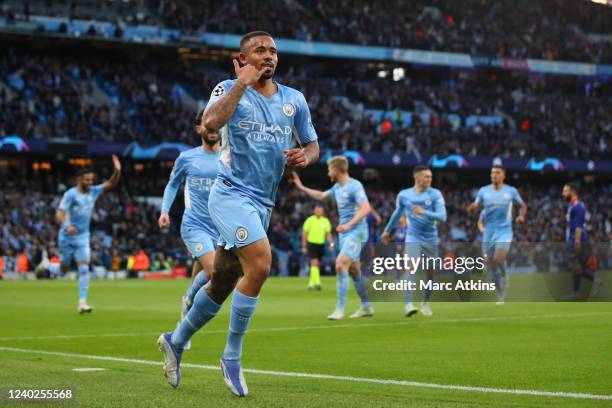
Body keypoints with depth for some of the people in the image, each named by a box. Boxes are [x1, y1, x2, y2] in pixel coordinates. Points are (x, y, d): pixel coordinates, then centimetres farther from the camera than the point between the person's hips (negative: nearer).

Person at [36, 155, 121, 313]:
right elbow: (59, 214, -21)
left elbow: (111, 184, 0)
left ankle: (82, 303, -9)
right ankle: (46, 264, 43)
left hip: (83, 237, 4)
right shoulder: (70, 194, -14)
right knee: (63, 269, 10)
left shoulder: (93, 191, 2)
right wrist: (67, 226, -40)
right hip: (67, 237, -4)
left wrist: (117, 171, -19)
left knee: (84, 268, -11)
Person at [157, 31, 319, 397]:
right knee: (260, 264, -25)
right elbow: (211, 122, -24)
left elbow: (312, 145, 20)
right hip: (231, 194, -6)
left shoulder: (294, 99, 12)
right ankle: (232, 357, -12)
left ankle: (175, 342, 34)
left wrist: (306, 155, -4)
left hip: (263, 204, 6)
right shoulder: (230, 89, -3)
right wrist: (242, 83, -18)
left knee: (224, 282, 12)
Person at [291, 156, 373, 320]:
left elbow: (366, 208, -25)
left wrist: (349, 224, -31)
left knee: (340, 264, -19)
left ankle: (340, 309, -18)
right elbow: (321, 196, 31)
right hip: (345, 233, 9)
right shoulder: (337, 187, 12)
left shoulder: (354, 186, -15)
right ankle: (366, 307, 23)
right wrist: (301, 187, 32)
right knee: (353, 270, 13)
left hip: (356, 232, -9)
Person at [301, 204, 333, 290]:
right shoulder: (309, 220, -5)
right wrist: (304, 246, -4)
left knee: (317, 265, 9)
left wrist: (331, 244, -5)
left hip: (321, 245, 5)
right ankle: (317, 283, -25)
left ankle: (311, 284, 20)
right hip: (312, 244, -5)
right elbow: (304, 234, -1)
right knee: (314, 263, -18)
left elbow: (328, 234, 9)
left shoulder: (326, 221, 5)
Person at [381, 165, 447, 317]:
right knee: (411, 268, -19)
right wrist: (387, 231, 27)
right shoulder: (403, 195, -1)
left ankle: (425, 303, 29)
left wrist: (424, 212, -28)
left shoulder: (436, 194, -6)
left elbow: (442, 217, -14)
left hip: (431, 239, 1)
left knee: (430, 273, 8)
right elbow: (397, 213, 17)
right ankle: (408, 304, -26)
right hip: (413, 238, -1)